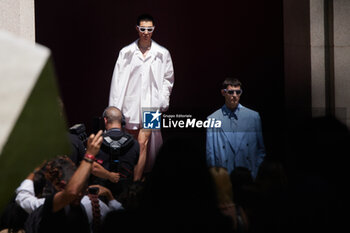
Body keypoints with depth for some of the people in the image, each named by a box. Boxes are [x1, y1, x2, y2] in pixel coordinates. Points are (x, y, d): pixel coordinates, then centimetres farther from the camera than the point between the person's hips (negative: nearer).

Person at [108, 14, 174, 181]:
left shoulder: (162, 54, 3)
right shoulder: (126, 53, 3)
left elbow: (168, 79, 12)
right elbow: (118, 81, 2)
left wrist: (163, 101, 0)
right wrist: (115, 109, -2)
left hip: (150, 105, -1)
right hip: (130, 104, 1)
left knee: (142, 143, -11)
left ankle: (136, 182, -12)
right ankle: (128, 177, 23)